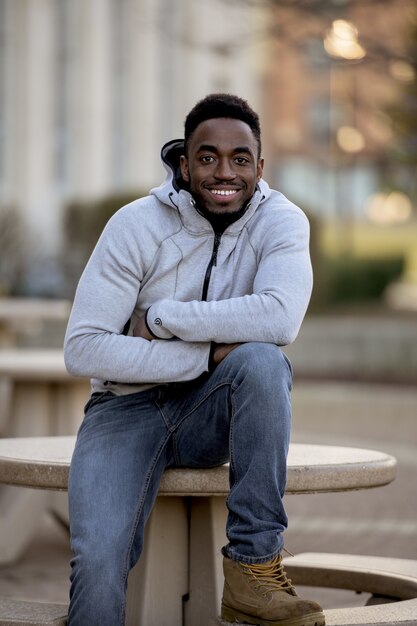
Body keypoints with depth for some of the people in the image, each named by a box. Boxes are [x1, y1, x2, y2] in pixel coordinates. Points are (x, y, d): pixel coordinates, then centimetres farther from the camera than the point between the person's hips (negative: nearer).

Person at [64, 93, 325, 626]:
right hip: (127, 407, -2)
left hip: (214, 412, 2)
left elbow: (281, 317, -29)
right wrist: (209, 354, -24)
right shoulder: (137, 226, -12)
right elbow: (82, 349, -18)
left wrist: (161, 318, -24)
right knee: (97, 564, -29)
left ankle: (253, 564, -26)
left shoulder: (281, 221, -9)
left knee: (262, 359, -34)